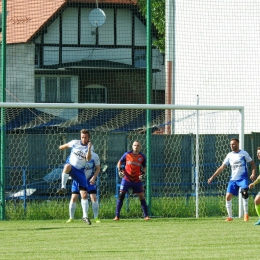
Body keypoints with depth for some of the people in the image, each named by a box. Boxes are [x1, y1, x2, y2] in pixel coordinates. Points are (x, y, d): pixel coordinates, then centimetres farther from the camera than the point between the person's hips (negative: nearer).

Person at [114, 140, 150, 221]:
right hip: (126, 179, -1)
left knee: (141, 196, 1)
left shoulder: (142, 157, 0)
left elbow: (144, 167, 14)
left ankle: (146, 215, 10)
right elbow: (120, 162, 8)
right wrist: (119, 170, -8)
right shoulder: (127, 154, -4)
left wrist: (143, 173, -5)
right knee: (121, 195, -9)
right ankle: (117, 215, -4)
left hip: (137, 180, 1)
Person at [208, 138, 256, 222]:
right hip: (233, 179, 4)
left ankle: (246, 214, -16)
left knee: (244, 192, -27)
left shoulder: (244, 153, -1)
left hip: (243, 178, -4)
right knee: (228, 196, -6)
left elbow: (252, 163, 3)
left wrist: (253, 173, -15)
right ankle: (230, 216, 5)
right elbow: (222, 167, 10)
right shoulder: (229, 155, 8)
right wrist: (212, 177, 5)